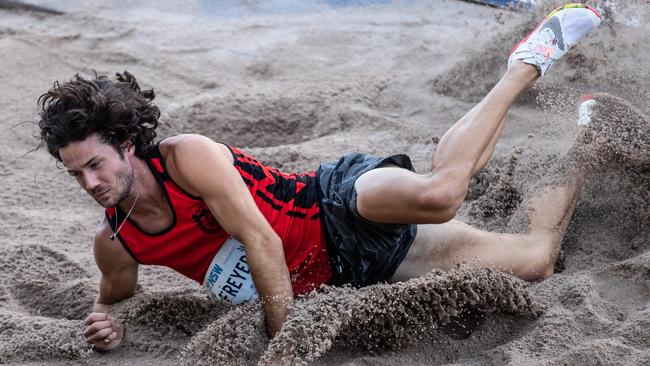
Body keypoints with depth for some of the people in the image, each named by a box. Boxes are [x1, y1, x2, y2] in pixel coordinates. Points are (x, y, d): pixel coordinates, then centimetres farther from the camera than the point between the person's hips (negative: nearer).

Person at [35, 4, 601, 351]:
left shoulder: (188, 156, -21)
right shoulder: (114, 242, -2)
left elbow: (262, 239, -26)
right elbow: (115, 298, 19)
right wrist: (108, 328, -7)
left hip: (339, 206, -3)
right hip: (342, 269, 3)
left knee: (436, 194, -39)